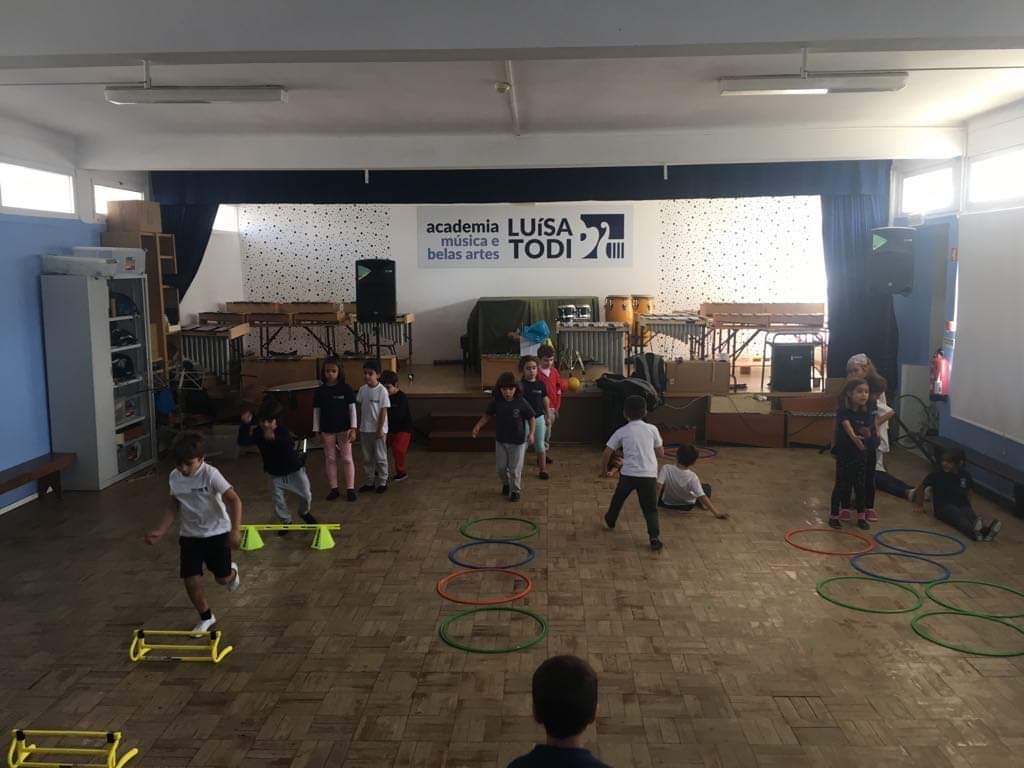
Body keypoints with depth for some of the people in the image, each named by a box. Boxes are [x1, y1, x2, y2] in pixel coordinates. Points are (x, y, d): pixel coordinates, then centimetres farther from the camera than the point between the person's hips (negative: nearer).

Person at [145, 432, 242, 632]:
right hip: (189, 535, 4)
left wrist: (235, 530, -37)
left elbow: (235, 500, -27)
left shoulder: (210, 474, -23)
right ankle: (206, 617, 20)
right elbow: (174, 506, 8)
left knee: (222, 578, 7)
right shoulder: (175, 477, -6)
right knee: (191, 579, -1)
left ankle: (232, 573, 45)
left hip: (217, 532, -4)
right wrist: (160, 531, -3)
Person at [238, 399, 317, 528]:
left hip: (294, 470, -2)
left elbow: (290, 444, -42)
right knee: (278, 501, 2)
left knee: (306, 495, 6)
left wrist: (274, 439, -60)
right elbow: (242, 441, -23)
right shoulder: (257, 432, -12)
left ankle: (304, 513, 38)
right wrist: (245, 424, -37)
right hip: (275, 474, 2)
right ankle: (286, 521, 26)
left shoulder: (282, 431, -23)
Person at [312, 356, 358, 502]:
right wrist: (316, 431, 3)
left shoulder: (346, 389, -7)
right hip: (327, 430, 3)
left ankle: (350, 489, 9)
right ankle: (334, 489, 17)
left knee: (347, 459, 2)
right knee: (330, 459, 8)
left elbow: (352, 408, -6)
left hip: (344, 429, -3)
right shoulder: (320, 391, 0)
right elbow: (316, 411, 5)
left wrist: (353, 428, -12)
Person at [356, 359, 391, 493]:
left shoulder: (382, 390, -14)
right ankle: (369, 481, 24)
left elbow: (383, 411, -13)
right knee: (367, 457, 13)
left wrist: (380, 429, -14)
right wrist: (359, 426, 10)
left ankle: (382, 482, 17)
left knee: (380, 457, 5)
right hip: (365, 429, 5)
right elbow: (360, 408, 10)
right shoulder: (362, 389, 2)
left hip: (378, 430, -5)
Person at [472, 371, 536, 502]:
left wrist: (531, 433, -20)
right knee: (501, 467, 15)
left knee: (515, 469, 4)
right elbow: (487, 415, 6)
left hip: (518, 441, -3)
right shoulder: (496, 402, -7)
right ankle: (506, 484, 42)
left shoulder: (521, 403, -16)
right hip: (501, 440, 3)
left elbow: (532, 418, -9)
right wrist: (478, 426, -7)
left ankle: (515, 490, 25)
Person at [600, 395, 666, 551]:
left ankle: (610, 520, 48)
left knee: (618, 498, 27)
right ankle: (654, 538, -12)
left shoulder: (622, 431, 2)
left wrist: (604, 470, 19)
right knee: (650, 508, 4)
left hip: (628, 474, 1)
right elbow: (661, 454, 11)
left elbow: (606, 453, 2)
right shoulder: (652, 429, 4)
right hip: (649, 475, 0)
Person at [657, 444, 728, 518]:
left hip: (667, 504, -1)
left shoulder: (666, 468, -28)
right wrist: (716, 513, -29)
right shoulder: (692, 477, -29)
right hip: (687, 506, 1)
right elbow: (702, 496, -32)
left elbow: (659, 486, -33)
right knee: (707, 487, 21)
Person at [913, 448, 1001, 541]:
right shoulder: (937, 474, -2)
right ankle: (974, 531, -68)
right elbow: (921, 487, 9)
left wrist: (969, 507, 15)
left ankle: (986, 531, -62)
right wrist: (920, 506, 9)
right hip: (943, 507, -3)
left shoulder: (965, 476, 6)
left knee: (971, 515, -32)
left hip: (962, 506, 3)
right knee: (959, 516, -36)